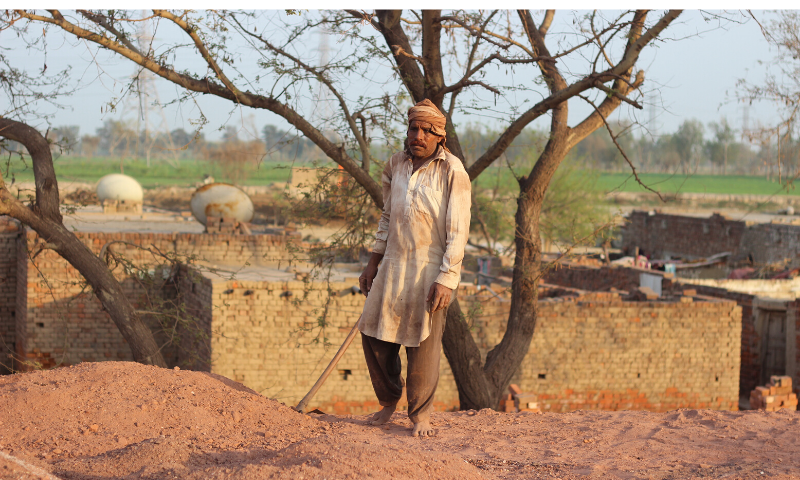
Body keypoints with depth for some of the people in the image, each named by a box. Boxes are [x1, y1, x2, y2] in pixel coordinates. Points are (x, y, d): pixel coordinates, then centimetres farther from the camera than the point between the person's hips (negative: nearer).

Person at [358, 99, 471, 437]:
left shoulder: (452, 172, -10)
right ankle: (388, 401, 28)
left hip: (430, 269, -5)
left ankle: (421, 413, 17)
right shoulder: (396, 165, 7)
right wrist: (373, 263, 16)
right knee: (374, 334, 7)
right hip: (393, 266, 5)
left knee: (423, 343, -1)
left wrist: (447, 279, -17)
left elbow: (458, 231, -12)